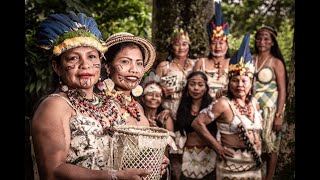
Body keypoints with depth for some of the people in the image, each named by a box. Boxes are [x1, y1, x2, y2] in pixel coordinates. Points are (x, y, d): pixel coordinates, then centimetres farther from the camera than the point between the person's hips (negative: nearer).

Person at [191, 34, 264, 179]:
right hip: (232, 164, -6)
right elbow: (197, 123, -17)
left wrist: (258, 146, 9)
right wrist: (217, 146, -15)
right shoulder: (223, 104, -14)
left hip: (254, 165, 6)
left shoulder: (254, 103, 5)